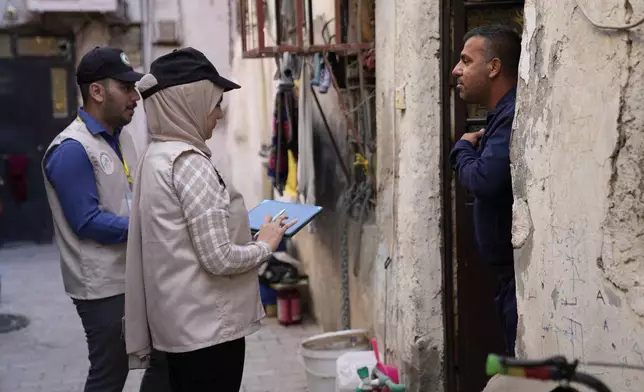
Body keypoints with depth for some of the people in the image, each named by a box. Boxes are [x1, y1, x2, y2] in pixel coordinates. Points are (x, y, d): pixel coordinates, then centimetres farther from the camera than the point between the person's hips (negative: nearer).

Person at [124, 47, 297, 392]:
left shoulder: (156, 157, 8)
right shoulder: (189, 162, -19)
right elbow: (219, 259, -22)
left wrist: (247, 230, 12)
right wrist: (265, 245, -6)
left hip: (180, 322, 9)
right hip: (206, 325, -9)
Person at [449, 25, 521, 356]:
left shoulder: (514, 116, -18)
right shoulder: (502, 114, 15)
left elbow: (484, 180, -27)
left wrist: (463, 148, -9)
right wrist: (473, 149, 4)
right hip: (511, 270, 11)